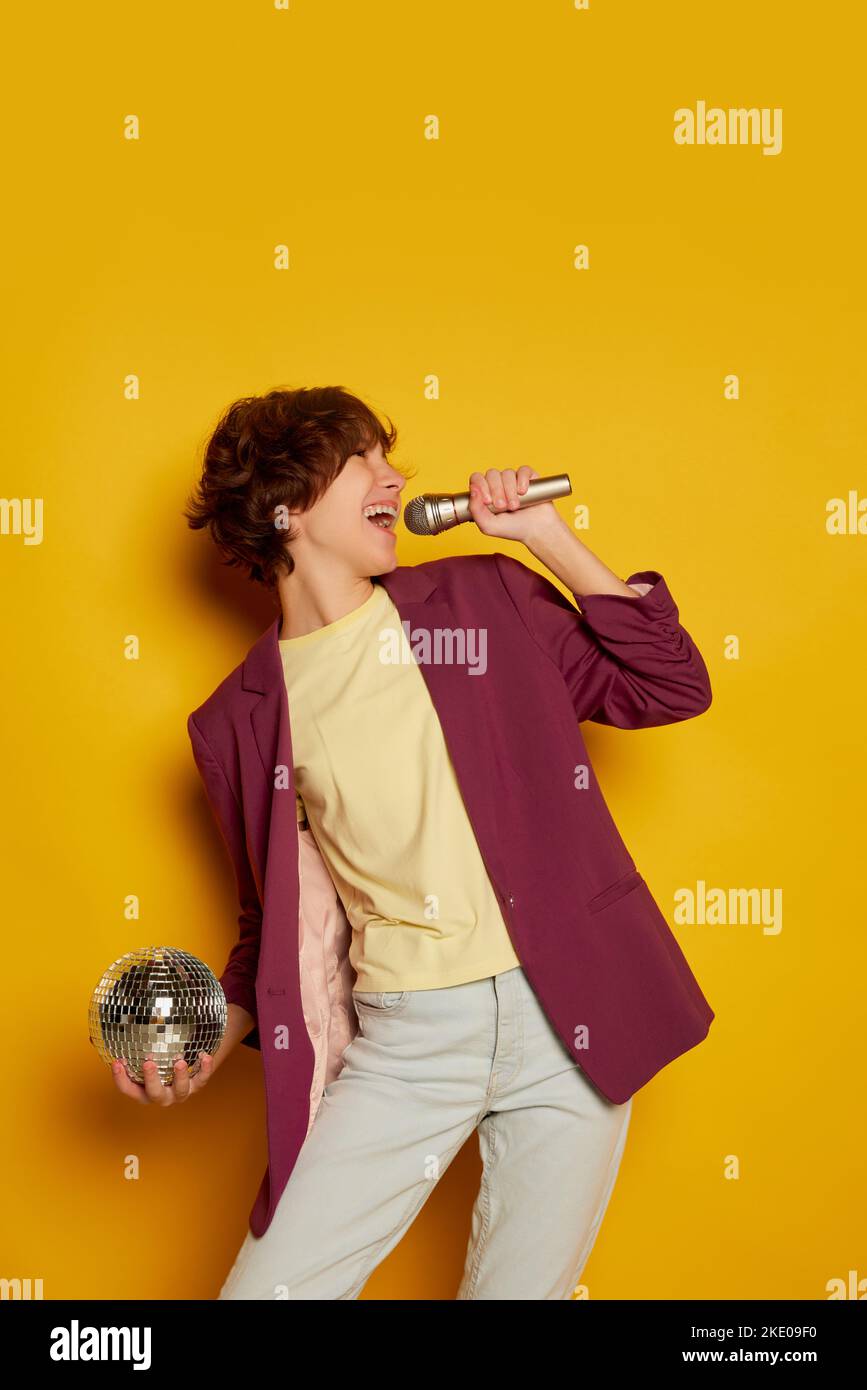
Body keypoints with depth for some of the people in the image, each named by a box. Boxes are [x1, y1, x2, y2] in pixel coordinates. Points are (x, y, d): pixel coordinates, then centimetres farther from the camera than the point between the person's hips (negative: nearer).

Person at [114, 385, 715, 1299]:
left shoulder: (486, 599, 5)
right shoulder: (239, 722, 6)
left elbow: (672, 689, 3)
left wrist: (549, 539, -1)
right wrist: (217, 1030, -2)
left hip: (563, 1015, 0)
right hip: (403, 1041, 1)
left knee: (522, 1290, 8)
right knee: (265, 1289, -3)